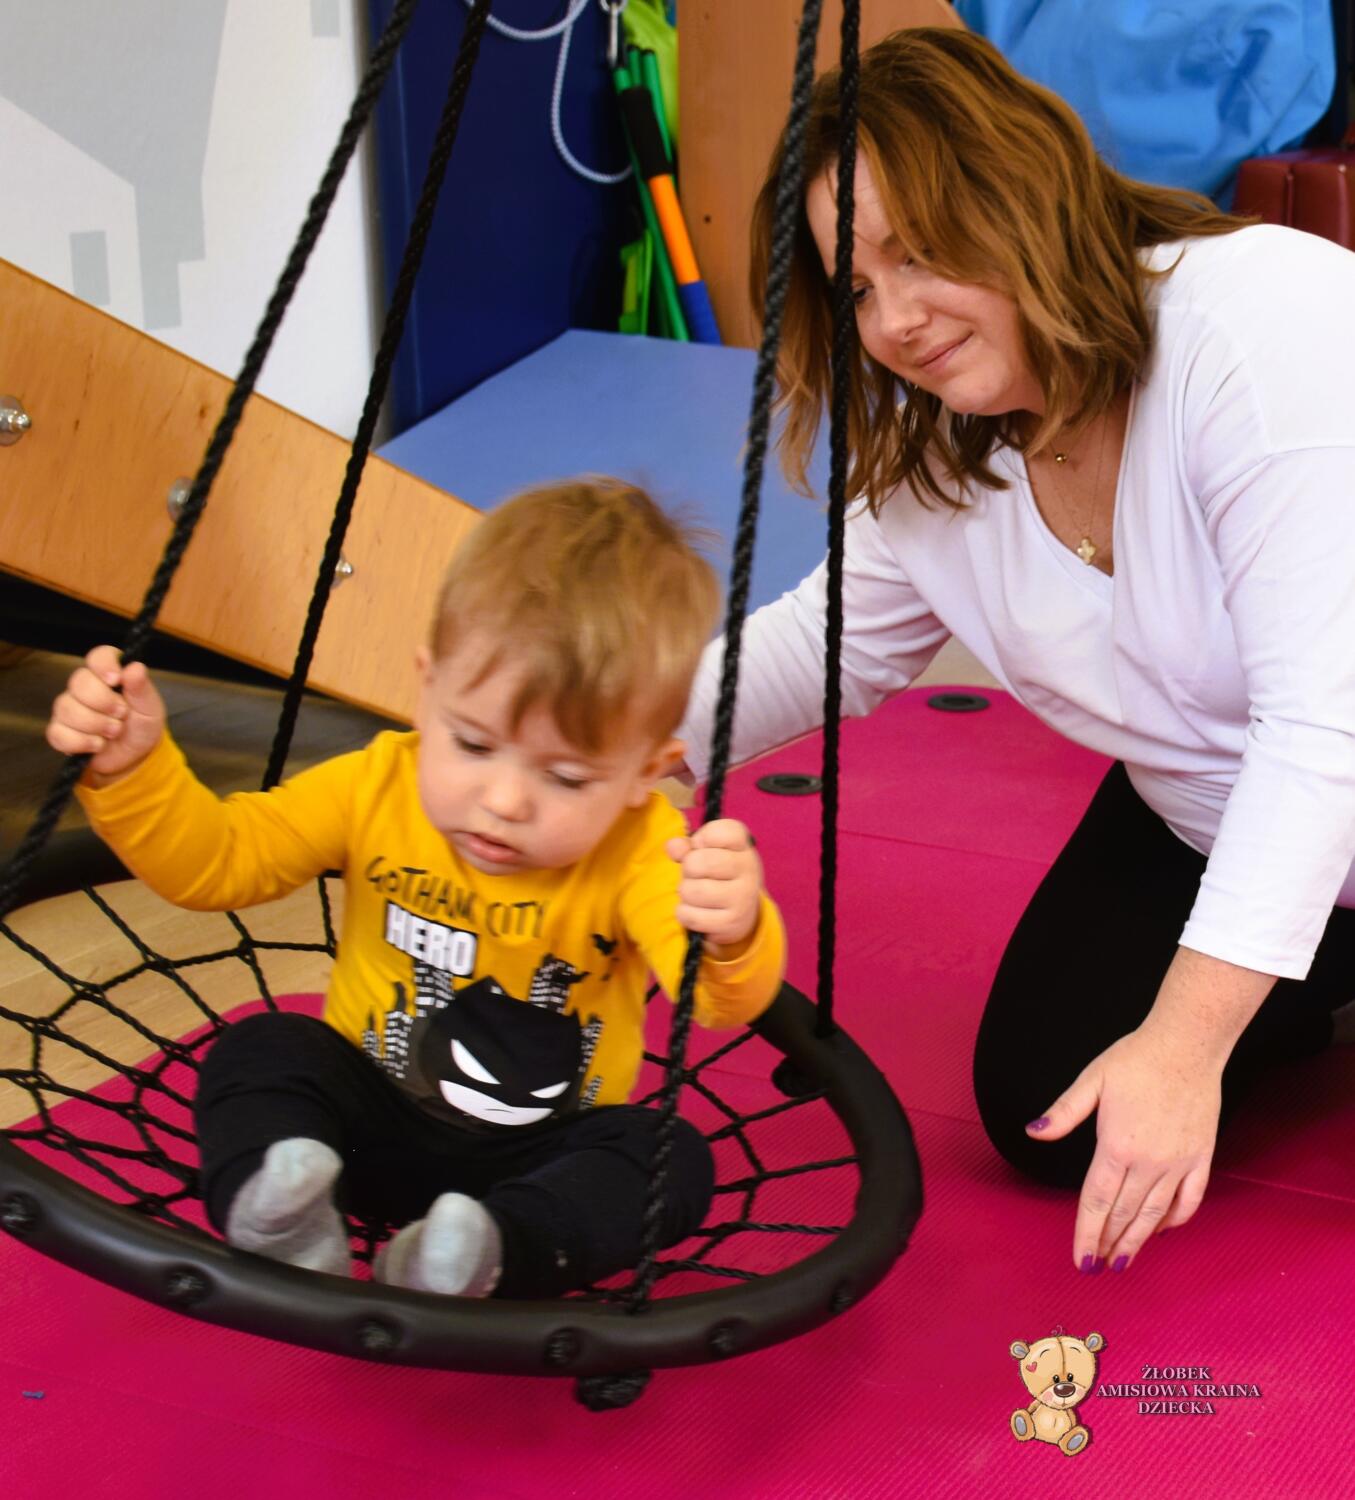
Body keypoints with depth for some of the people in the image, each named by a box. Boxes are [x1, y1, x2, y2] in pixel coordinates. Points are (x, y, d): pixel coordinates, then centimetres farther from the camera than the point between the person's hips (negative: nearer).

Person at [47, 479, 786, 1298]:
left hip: (541, 1153, -1)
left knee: (673, 1159, -28)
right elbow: (213, 859, -7)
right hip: (376, 1121, 2)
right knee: (259, 1050, -22)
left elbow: (725, 1001, -36)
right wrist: (133, 768, -26)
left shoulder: (642, 851, -20)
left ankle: (491, 1252, -46)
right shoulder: (379, 787, -11)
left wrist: (733, 937, -61)